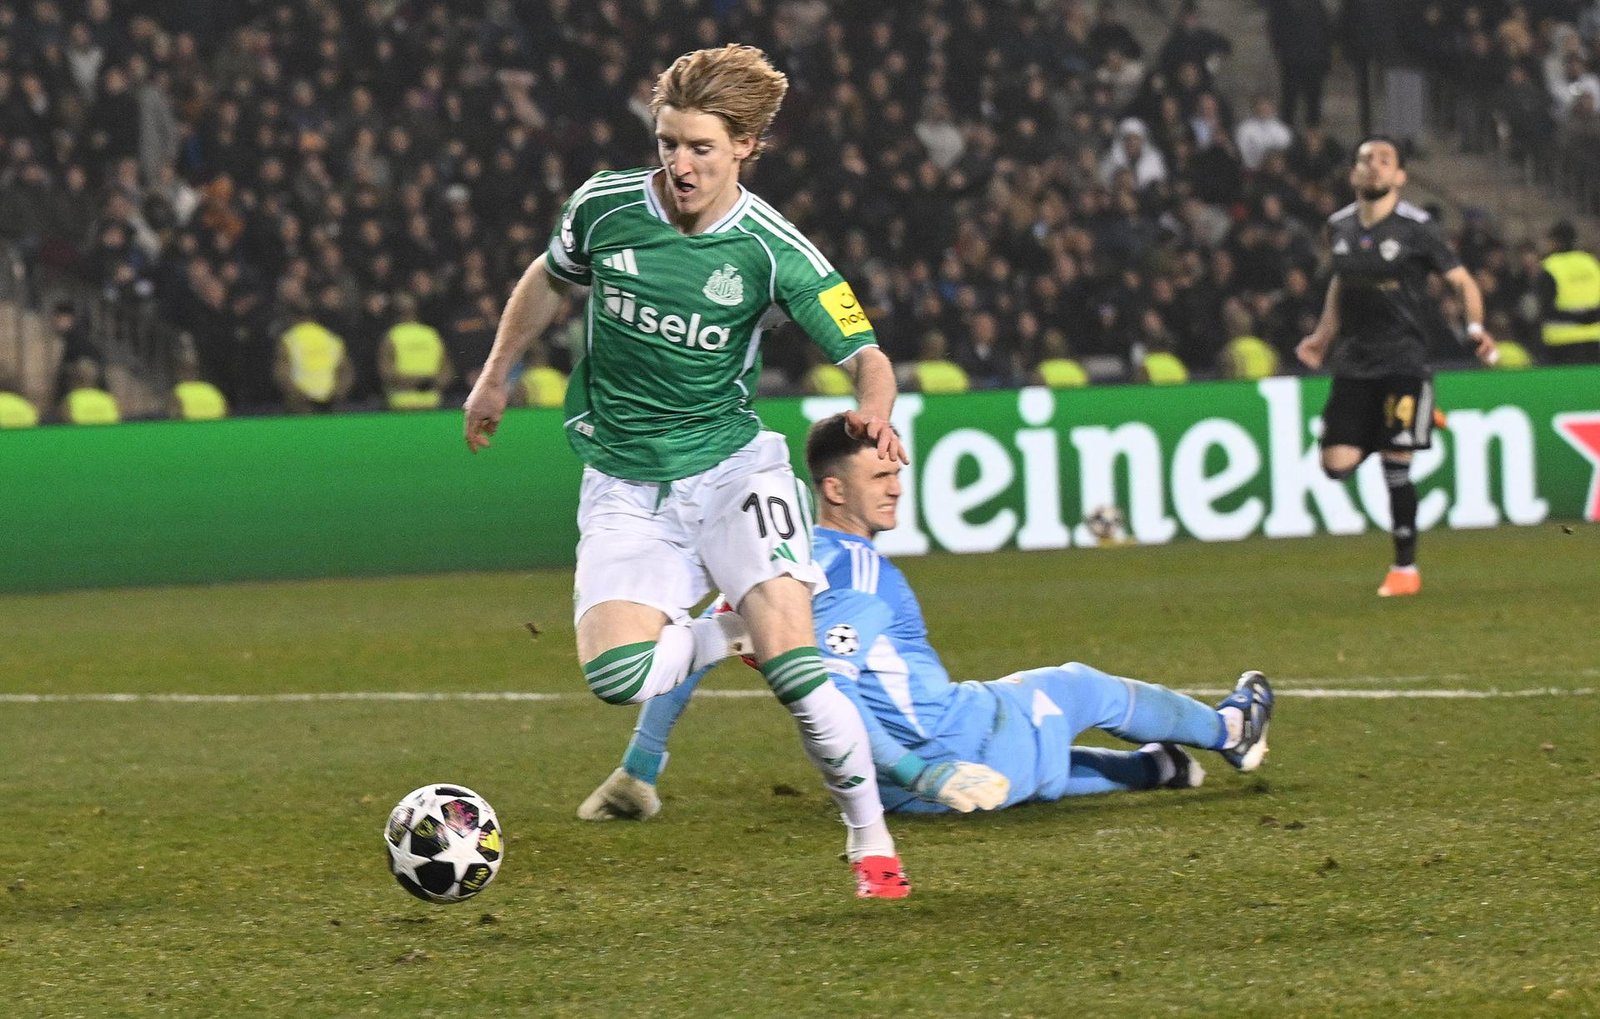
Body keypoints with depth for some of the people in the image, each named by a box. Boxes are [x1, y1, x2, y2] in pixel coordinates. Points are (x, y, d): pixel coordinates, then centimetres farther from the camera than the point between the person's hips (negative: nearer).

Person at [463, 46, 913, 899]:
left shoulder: (772, 250, -13)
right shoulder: (604, 206, -5)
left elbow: (865, 356, -15)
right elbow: (549, 279, 17)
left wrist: (875, 412, -37)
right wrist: (495, 377, 23)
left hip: (730, 466, -2)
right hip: (625, 486, 2)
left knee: (787, 654, -21)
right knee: (616, 676, -19)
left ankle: (870, 839, -3)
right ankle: (724, 633, 15)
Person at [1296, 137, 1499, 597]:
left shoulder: (1416, 228, -8)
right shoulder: (1340, 226, 7)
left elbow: (1462, 281, -4)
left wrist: (1475, 326, -21)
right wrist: (1323, 335, 19)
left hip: (1403, 360, -5)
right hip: (1353, 364, 5)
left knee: (1395, 466, -10)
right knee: (1337, 465, -5)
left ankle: (1405, 568, 4)